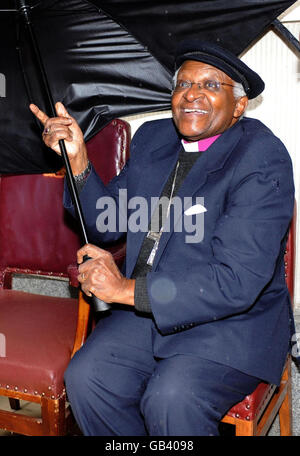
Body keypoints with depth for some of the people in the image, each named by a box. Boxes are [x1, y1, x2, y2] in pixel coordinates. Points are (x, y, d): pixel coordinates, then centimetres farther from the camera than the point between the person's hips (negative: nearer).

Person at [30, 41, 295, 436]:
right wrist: (78, 159, -3)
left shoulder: (262, 159, -16)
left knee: (171, 400, -28)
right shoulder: (152, 139, 7)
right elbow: (110, 223, 12)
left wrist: (129, 289, -23)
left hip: (232, 324, -5)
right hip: (146, 309, 6)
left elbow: (237, 282, -24)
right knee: (86, 378, -14)